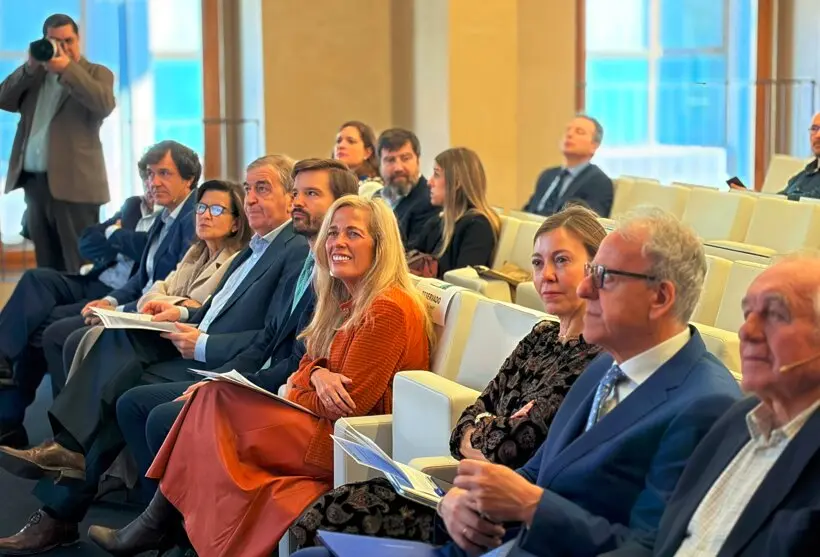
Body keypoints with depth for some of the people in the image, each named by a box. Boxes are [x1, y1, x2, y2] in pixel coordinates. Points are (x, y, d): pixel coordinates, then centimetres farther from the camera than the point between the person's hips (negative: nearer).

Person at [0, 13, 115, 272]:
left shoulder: (96, 74, 3)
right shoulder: (33, 75, 18)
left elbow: (105, 105, -16)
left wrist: (67, 68, -20)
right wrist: (30, 67, -4)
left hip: (74, 183, -5)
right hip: (34, 182, 5)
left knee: (81, 268, -7)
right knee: (47, 268, 10)